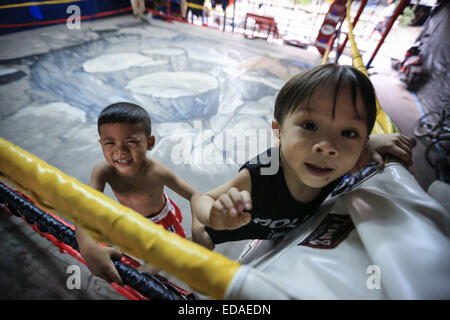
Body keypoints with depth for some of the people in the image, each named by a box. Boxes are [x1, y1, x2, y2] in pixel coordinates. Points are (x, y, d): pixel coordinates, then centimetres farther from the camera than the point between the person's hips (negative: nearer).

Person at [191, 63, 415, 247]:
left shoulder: (338, 168, -28)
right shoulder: (258, 175, -43)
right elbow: (200, 200, -30)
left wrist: (373, 141, -27)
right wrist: (215, 217, -53)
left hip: (282, 240, 4)